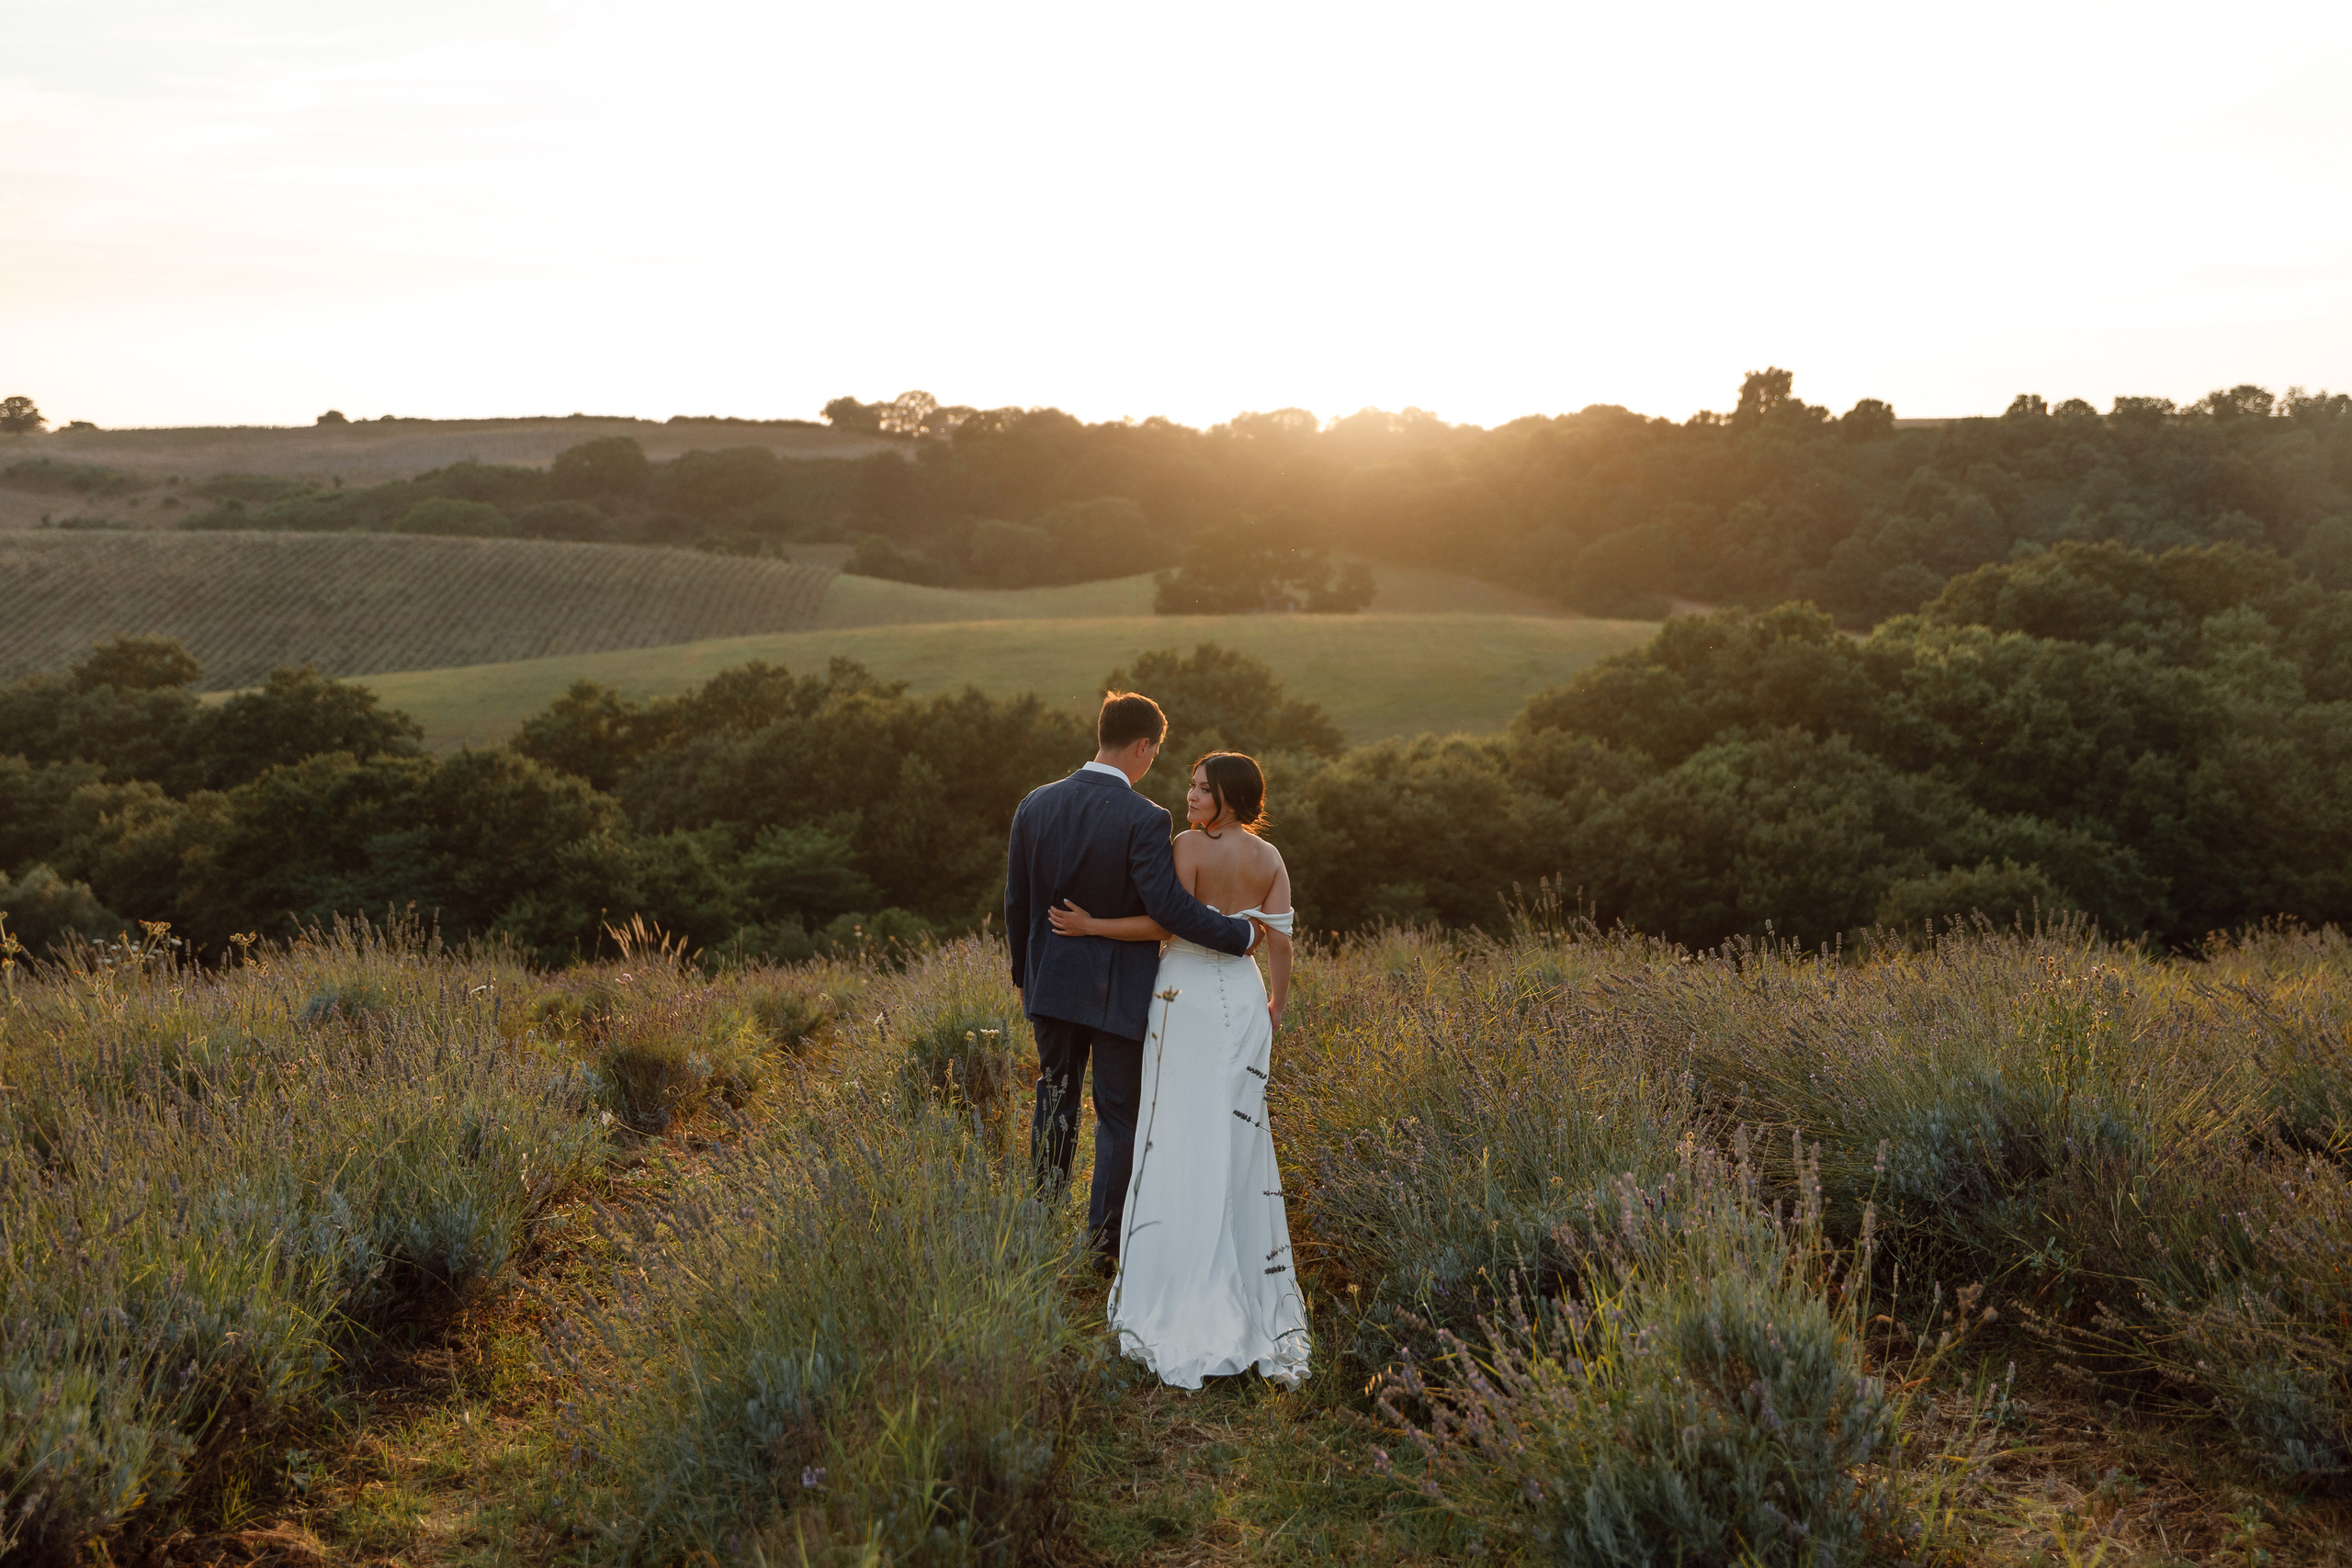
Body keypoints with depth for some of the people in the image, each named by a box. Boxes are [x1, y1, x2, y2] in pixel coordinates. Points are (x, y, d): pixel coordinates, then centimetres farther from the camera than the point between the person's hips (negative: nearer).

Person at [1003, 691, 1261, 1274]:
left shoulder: (1037, 805, -2)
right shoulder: (1144, 820, -18)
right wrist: (1242, 935, -10)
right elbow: (1170, 907, -22)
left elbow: (1016, 904, 5)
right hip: (1119, 993, -5)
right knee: (1119, 1116, 8)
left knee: (1054, 1105, 19)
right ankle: (1103, 1242, 11)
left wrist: (1024, 974, 18)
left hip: (1052, 985, 5)